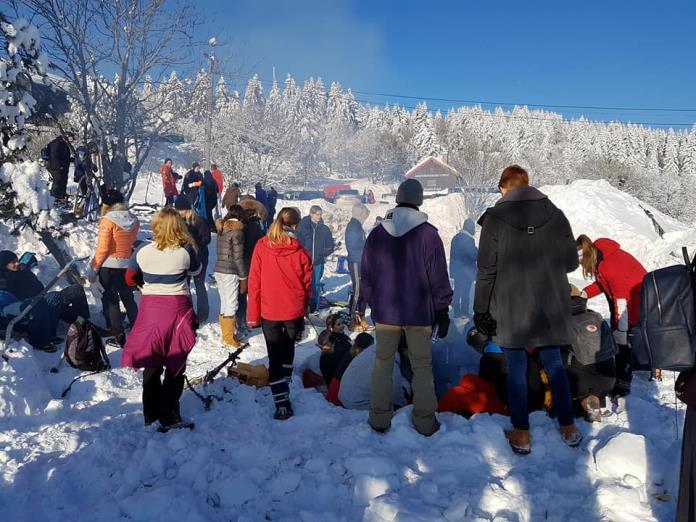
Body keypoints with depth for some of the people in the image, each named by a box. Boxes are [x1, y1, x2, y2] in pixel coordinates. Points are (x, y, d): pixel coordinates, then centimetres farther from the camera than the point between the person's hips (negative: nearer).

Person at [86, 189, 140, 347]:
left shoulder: (107, 221, -14)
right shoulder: (133, 220, 2)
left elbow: (102, 248, -16)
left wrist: (94, 268, -9)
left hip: (109, 266, -5)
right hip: (127, 266, 5)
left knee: (111, 301, 5)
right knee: (129, 300, 17)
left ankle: (119, 337, 8)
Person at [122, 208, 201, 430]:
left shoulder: (143, 251, -7)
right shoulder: (185, 251, -13)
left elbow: (130, 278, 6)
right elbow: (196, 270, 7)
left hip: (150, 308, 2)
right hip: (178, 309, -2)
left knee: (151, 365, 15)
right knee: (175, 366, 10)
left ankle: (151, 416, 23)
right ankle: (169, 417, 12)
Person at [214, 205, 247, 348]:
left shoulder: (221, 228, 10)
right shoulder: (237, 231, -12)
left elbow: (223, 253, 13)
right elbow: (238, 257, -13)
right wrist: (244, 276, -6)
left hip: (219, 270, 8)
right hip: (230, 273, -8)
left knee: (224, 304, 16)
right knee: (231, 305, 0)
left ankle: (226, 334, 26)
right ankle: (229, 337, 7)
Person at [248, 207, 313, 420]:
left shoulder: (261, 248, -10)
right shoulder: (300, 251, -11)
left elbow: (254, 283, -7)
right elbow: (307, 284, -2)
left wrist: (253, 315, 1)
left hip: (270, 312, -1)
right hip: (294, 311, 1)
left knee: (275, 356, 4)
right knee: (288, 348, 24)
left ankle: (282, 403, -2)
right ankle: (285, 385, 42)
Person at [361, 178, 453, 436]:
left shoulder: (376, 234, -1)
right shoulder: (428, 233, -10)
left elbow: (366, 277, 6)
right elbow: (438, 278, -8)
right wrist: (442, 311, 3)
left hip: (385, 312, 2)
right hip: (419, 313, -2)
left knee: (383, 362, 14)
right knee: (421, 366, 10)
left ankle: (379, 418, 19)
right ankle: (424, 421, 16)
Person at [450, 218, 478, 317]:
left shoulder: (455, 238, 8)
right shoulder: (469, 240, -18)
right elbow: (474, 255, -20)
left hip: (456, 270, 8)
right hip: (466, 271, -7)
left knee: (457, 291, 14)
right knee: (465, 293, 1)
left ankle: (456, 312, 19)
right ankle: (464, 313, 5)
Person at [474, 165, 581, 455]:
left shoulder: (495, 218, -8)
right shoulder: (555, 215, -1)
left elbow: (486, 270, -8)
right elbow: (570, 262, 5)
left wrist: (481, 308, -1)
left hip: (510, 308, -2)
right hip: (550, 306, 3)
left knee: (516, 368, 8)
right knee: (554, 364, 16)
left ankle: (521, 434, 16)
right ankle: (568, 428, 26)